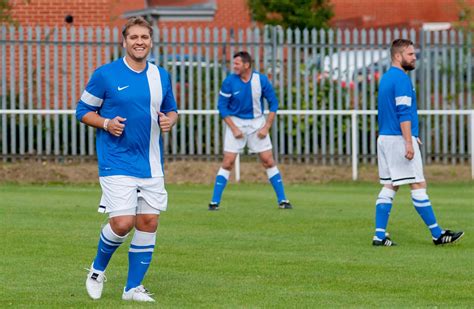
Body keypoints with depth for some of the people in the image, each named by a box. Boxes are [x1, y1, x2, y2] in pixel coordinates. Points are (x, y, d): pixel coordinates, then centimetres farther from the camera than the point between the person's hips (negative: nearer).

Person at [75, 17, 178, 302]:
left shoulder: (161, 76, 9)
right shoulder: (105, 75, -5)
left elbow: (172, 110, 20)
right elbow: (83, 110, 2)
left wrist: (169, 120, -4)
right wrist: (106, 123, -16)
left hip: (152, 165, 5)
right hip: (117, 164, -5)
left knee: (149, 222, 2)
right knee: (122, 223, -14)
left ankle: (134, 287, 14)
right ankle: (98, 269, 15)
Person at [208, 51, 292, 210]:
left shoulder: (261, 80, -10)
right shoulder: (229, 82, -12)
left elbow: (273, 103, 0)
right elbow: (222, 106, -6)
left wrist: (266, 127, -8)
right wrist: (234, 128, -13)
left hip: (257, 122, 1)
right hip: (236, 122, -1)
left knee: (268, 161, -1)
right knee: (227, 163, -7)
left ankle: (282, 200, 7)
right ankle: (214, 202, -2)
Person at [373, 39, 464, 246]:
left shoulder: (386, 78, 17)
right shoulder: (402, 78, -13)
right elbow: (404, 113, -20)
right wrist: (409, 142, -22)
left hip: (384, 138, 9)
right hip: (399, 139, -9)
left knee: (389, 187, 8)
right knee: (418, 185, -5)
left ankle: (380, 235, 3)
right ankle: (437, 234, -1)